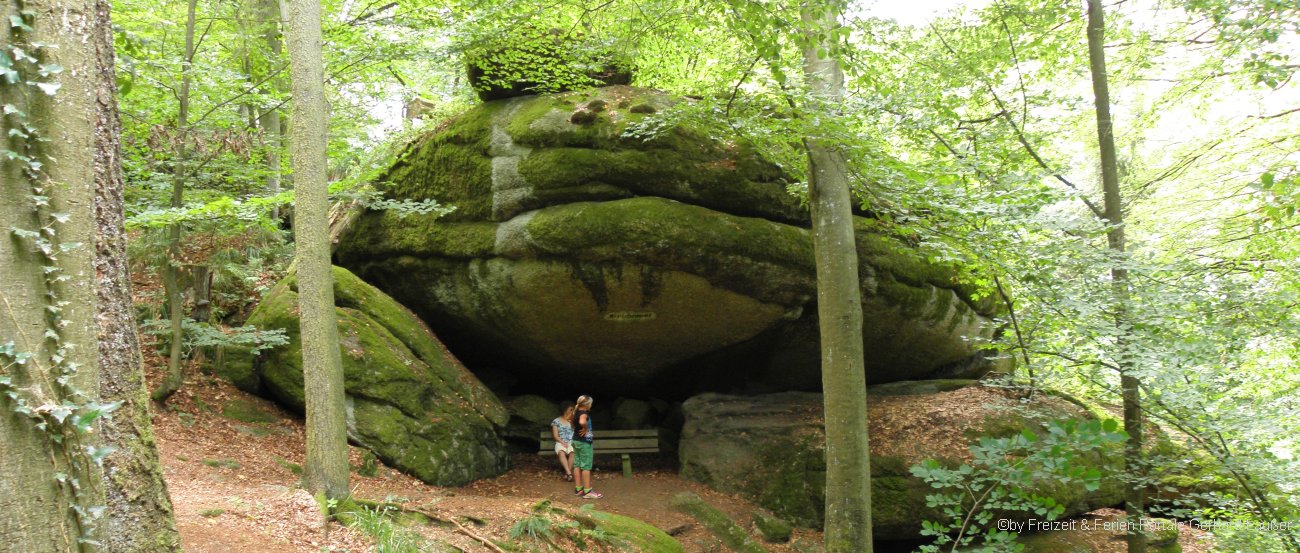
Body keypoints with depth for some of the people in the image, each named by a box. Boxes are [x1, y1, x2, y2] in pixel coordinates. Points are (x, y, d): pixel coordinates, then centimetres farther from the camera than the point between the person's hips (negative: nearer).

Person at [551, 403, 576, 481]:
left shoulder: (573, 420, 17)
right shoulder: (556, 421, 10)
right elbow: (555, 436, 3)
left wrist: (572, 422, -3)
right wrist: (563, 442, -12)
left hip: (572, 442, 1)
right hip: (560, 442, -1)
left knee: (572, 452, -35)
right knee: (561, 452, -37)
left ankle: (567, 474, -35)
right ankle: (569, 473, -46)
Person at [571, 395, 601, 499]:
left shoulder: (576, 412, 9)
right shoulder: (584, 413, -18)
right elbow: (582, 422, -42)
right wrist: (585, 429, -25)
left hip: (576, 440, 9)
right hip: (584, 442, -9)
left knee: (577, 465, 12)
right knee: (586, 466, -4)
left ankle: (578, 488, 19)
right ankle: (587, 491, -2)